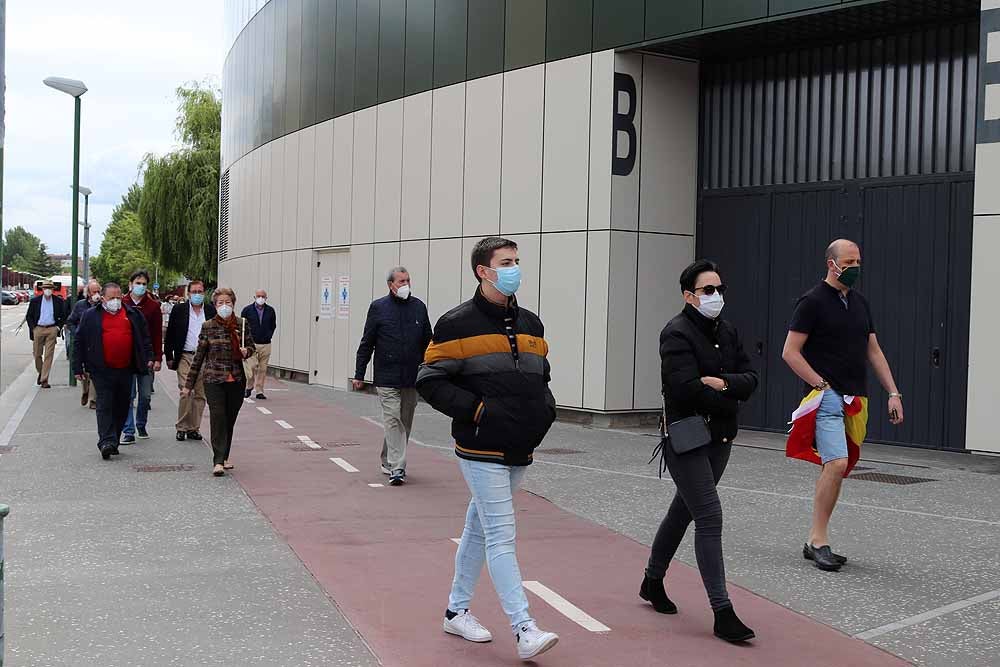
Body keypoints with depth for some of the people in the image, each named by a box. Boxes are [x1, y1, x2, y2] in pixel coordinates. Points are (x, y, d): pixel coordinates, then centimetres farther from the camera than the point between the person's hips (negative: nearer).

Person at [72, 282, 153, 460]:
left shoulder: (133, 315, 11)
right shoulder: (90, 316, 4)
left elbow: (144, 338, 16)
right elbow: (79, 342, 5)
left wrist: (149, 358, 6)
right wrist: (78, 367, 1)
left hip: (126, 370, 3)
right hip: (102, 371, -3)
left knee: (122, 407, 7)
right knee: (105, 405, -9)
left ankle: (113, 441, 18)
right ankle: (106, 441, -12)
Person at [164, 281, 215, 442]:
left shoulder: (211, 311, 7)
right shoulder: (179, 310, 4)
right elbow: (170, 336, 7)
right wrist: (169, 357, 3)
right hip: (185, 357, -2)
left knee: (200, 395, 4)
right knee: (186, 392, -10)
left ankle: (194, 428, 13)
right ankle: (182, 427, 0)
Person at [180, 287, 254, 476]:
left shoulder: (242, 324, 4)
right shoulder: (208, 326, -2)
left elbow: (251, 346, 17)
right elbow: (199, 356, 3)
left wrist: (246, 351, -9)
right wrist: (189, 384, 4)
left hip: (236, 380, 3)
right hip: (214, 379, -3)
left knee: (230, 420, 10)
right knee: (218, 418, -11)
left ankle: (224, 457, 25)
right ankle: (218, 462, -12)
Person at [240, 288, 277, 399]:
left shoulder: (270, 311, 8)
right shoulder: (247, 310, 1)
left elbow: (273, 326, 19)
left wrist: (268, 336, 7)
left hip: (265, 344, 2)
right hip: (251, 344, -2)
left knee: (262, 369, 3)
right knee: (251, 366, -11)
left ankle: (259, 391, 10)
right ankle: (248, 387, 11)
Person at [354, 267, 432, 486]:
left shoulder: (419, 307, 8)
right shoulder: (378, 308, 0)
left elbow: (427, 343, 14)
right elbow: (366, 344, 3)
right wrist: (359, 374, 1)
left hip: (412, 377, 4)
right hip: (387, 377, -3)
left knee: (405, 422, 10)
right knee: (393, 420, -8)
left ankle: (388, 461, 26)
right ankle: (397, 468, -7)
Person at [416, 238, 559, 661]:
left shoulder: (530, 324, 12)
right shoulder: (458, 324, -8)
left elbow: (541, 375, 24)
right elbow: (430, 381, -8)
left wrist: (546, 407, 4)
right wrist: (477, 410, -17)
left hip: (520, 451, 7)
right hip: (482, 450, -7)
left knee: (479, 529, 17)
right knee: (502, 537, -10)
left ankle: (456, 611, 30)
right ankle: (525, 632, -11)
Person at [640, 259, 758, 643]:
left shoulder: (727, 332, 11)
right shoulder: (677, 334, -13)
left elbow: (750, 380, 4)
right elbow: (687, 389, -24)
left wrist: (723, 383, -17)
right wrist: (728, 400, -11)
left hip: (719, 439, 8)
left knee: (684, 509, 20)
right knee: (710, 518, -12)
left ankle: (653, 581, 39)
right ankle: (722, 614, -10)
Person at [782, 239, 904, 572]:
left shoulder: (860, 302, 17)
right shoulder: (813, 301, -5)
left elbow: (874, 351, 20)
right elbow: (790, 352, -8)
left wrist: (893, 393, 13)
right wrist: (821, 384, -12)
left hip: (855, 400, 7)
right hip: (828, 396, -7)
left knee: (833, 469, 7)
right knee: (836, 464, -20)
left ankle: (814, 542, 14)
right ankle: (819, 539, -12)